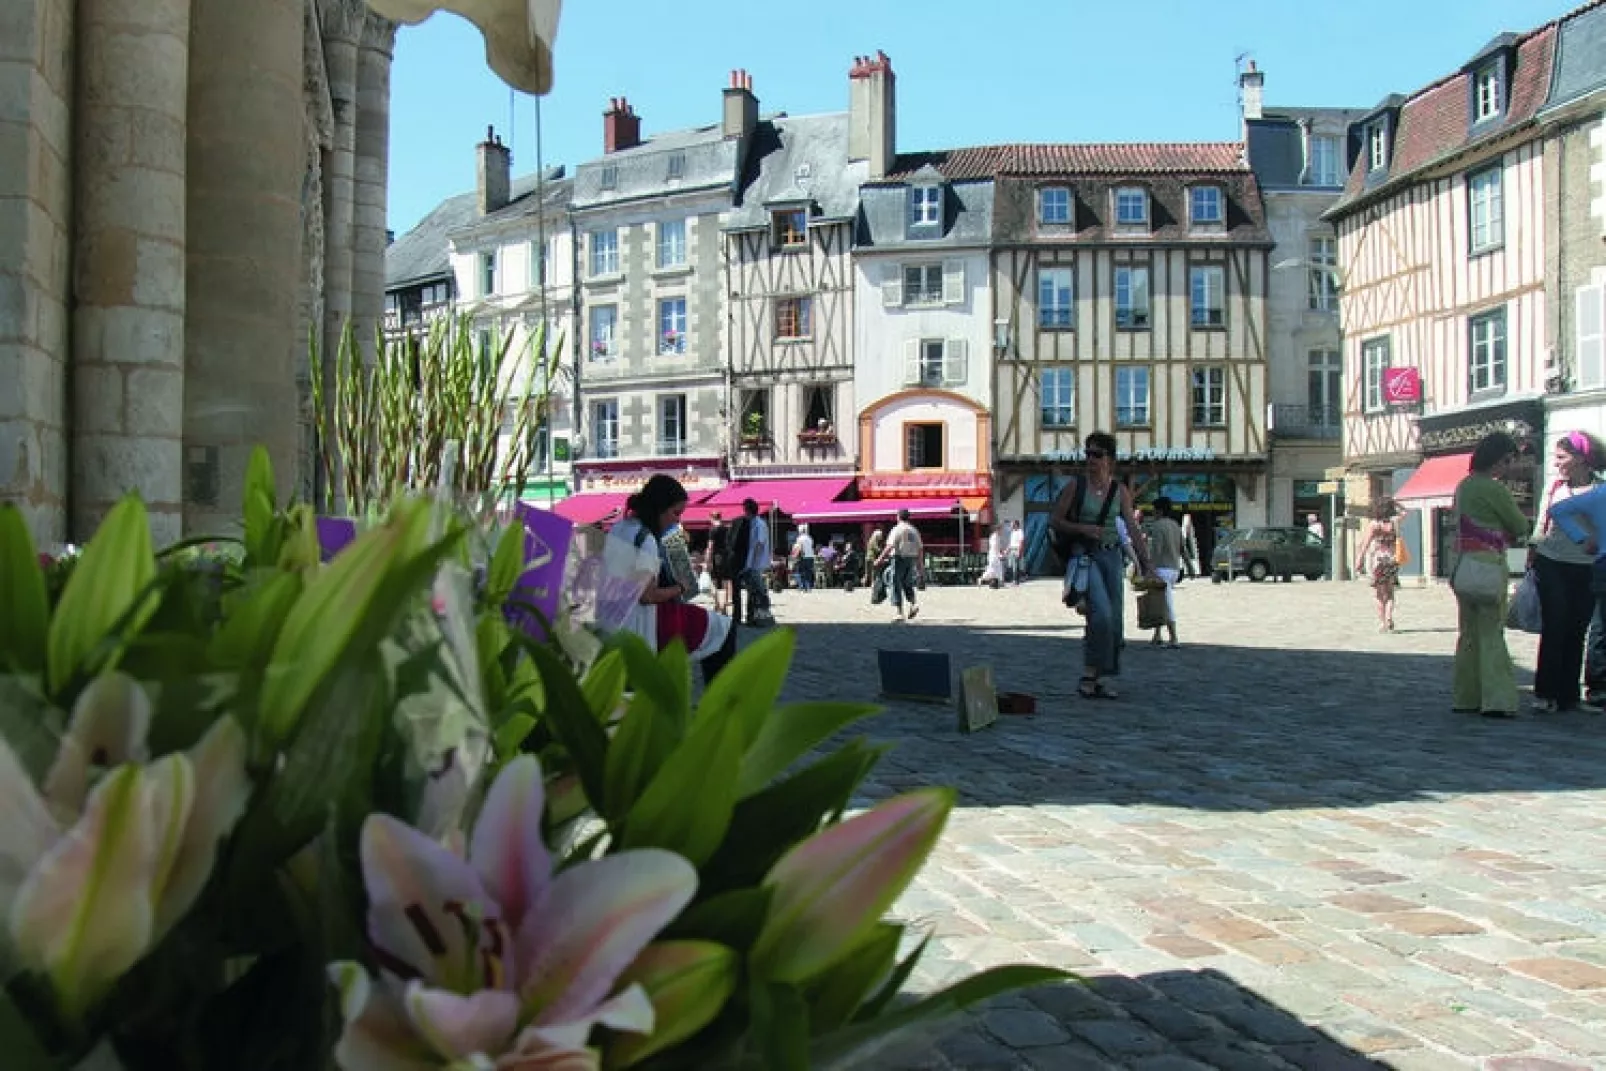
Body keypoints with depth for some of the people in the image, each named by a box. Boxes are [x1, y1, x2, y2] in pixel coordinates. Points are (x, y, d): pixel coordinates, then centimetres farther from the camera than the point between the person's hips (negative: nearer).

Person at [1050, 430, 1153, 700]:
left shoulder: (1120, 490, 5)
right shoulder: (1076, 486, -2)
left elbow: (1133, 529, 5)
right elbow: (1054, 520, 1)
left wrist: (1146, 564, -1)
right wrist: (1083, 529, -14)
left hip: (1111, 556, 4)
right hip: (1083, 555, -4)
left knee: (1114, 619, 4)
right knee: (1101, 613, -21)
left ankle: (1097, 680, 16)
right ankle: (1088, 675, -10)